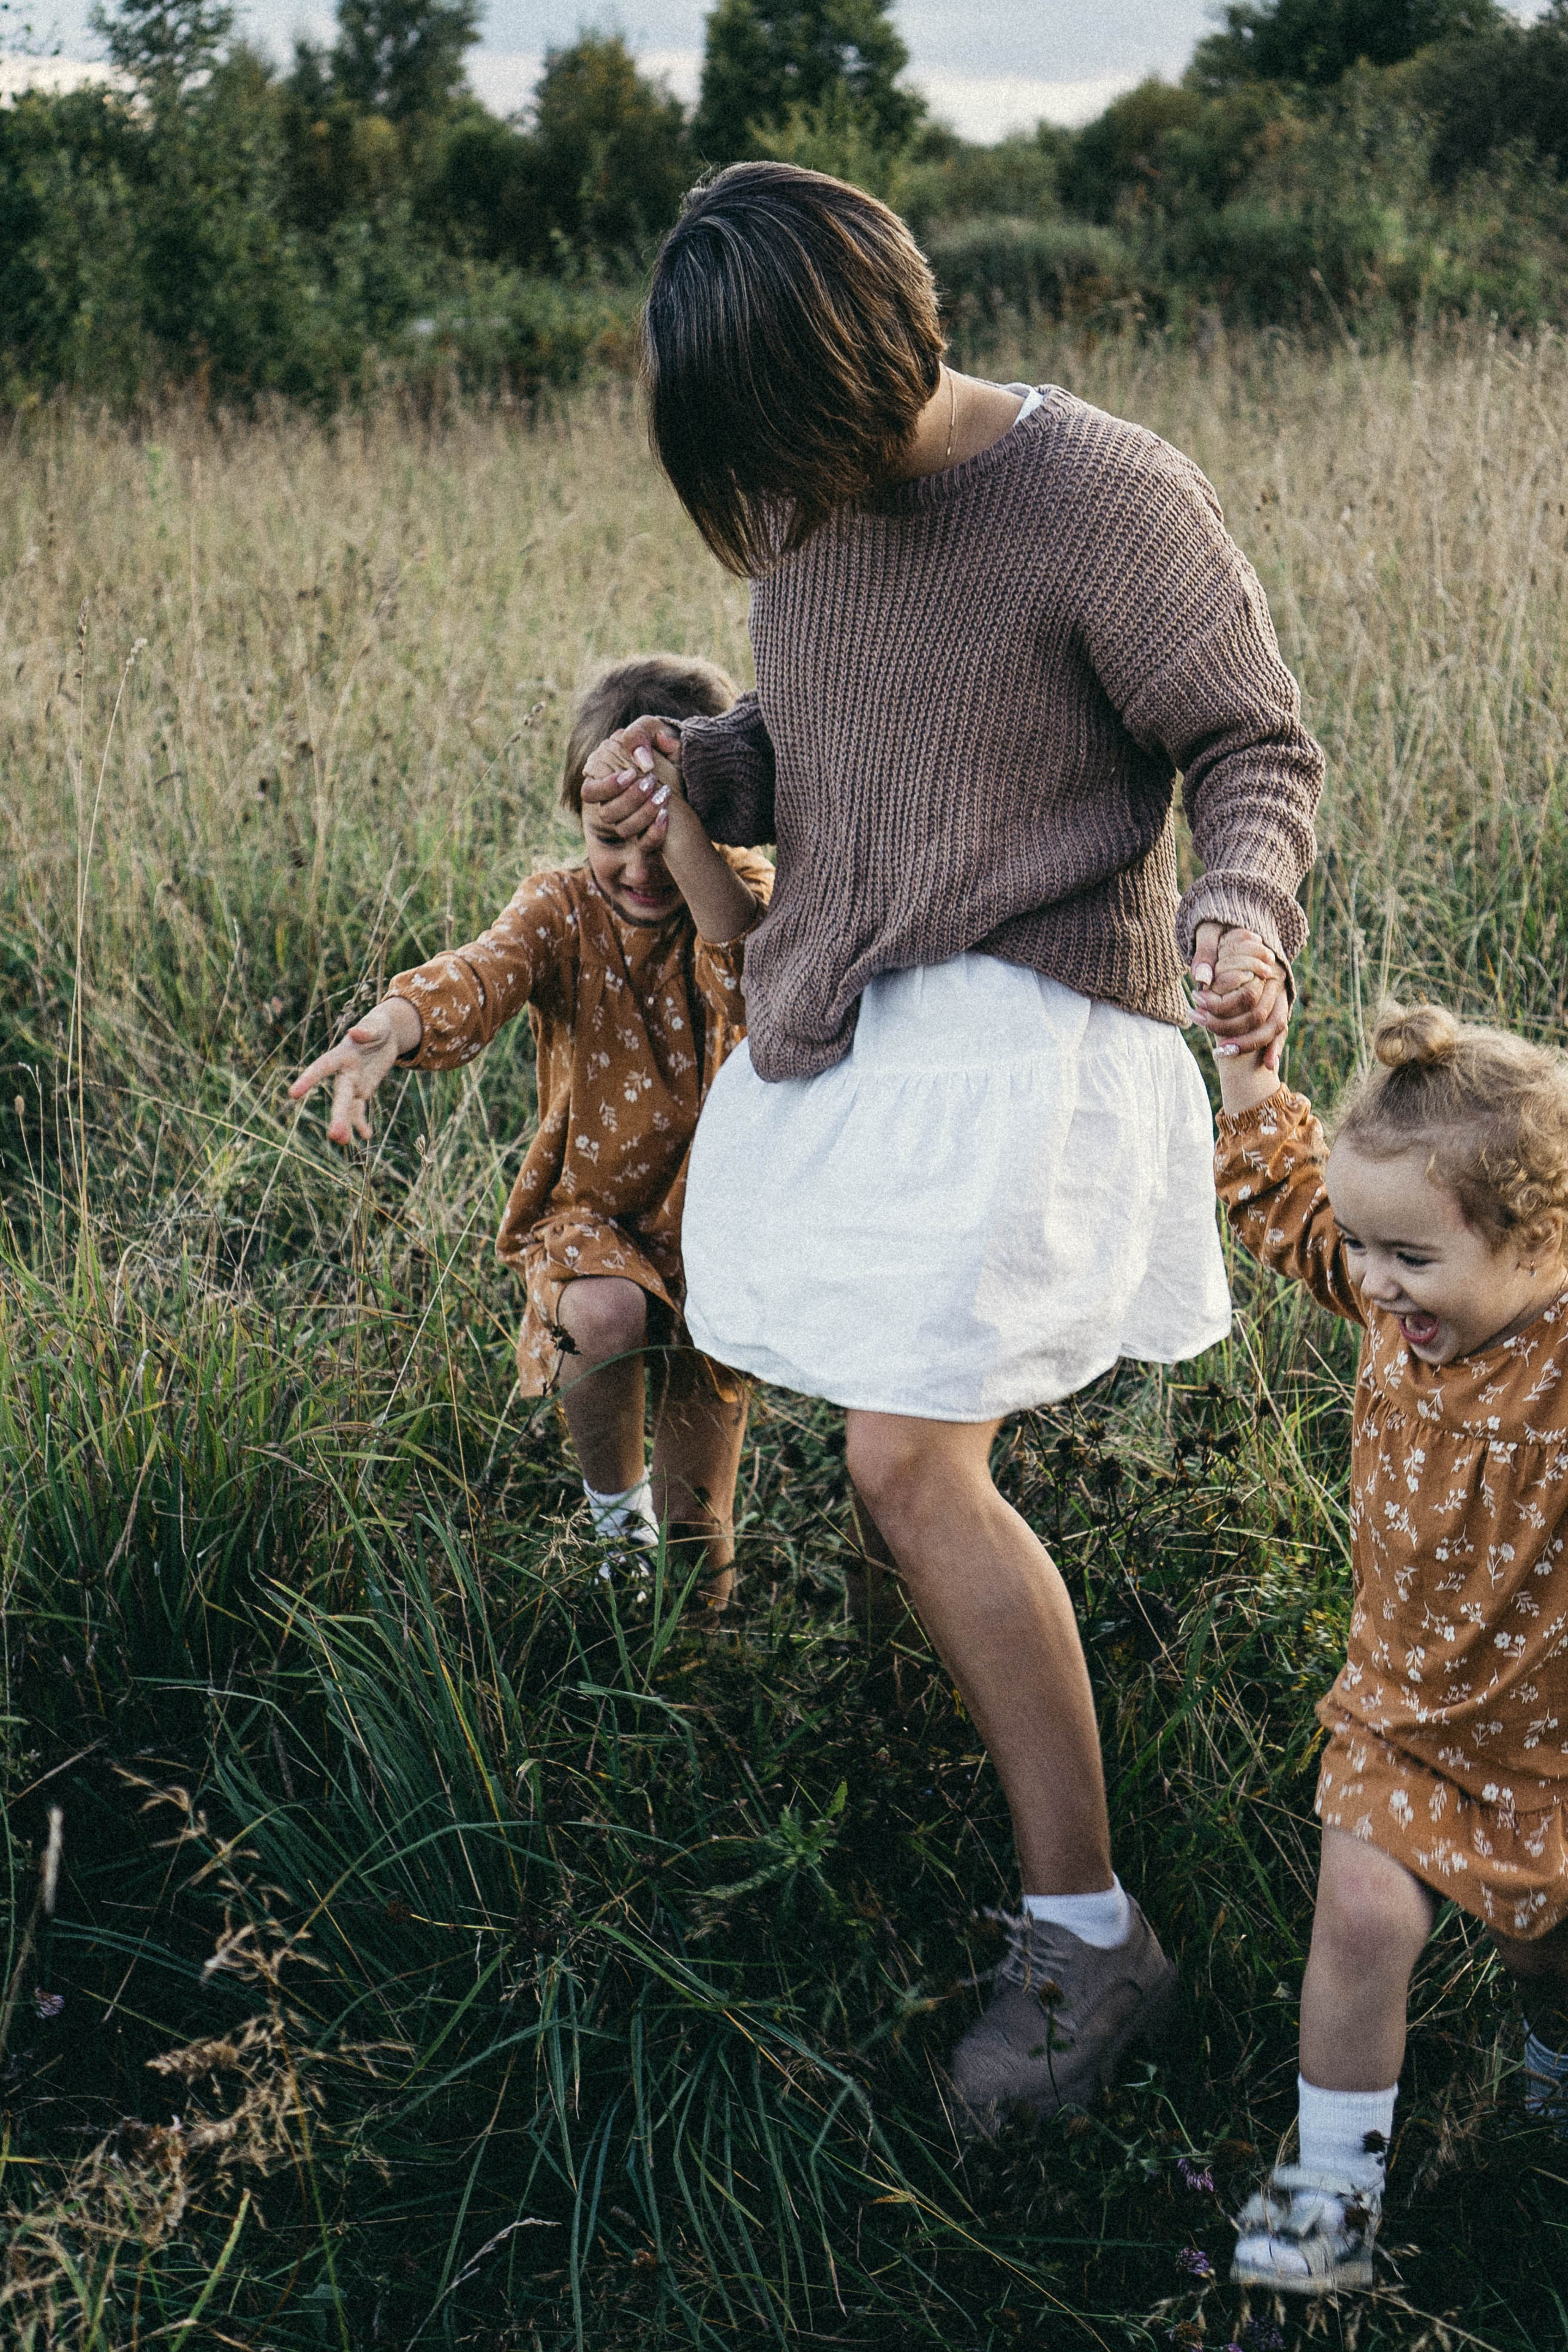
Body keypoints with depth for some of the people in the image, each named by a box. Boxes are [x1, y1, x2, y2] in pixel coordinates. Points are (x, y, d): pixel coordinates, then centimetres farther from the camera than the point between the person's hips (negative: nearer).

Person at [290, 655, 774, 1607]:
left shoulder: (747, 894, -11)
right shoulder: (563, 906, -9)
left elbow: (754, 983, -36)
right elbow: (483, 974, -30)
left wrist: (681, 815, -47)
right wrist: (393, 1029, -53)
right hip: (593, 1202, 0)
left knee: (712, 1387, 0)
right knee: (606, 1315, -28)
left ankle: (694, 1587, 28)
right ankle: (610, 1501, 1)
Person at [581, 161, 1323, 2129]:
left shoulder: (1105, 498, -13)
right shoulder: (802, 514, 8)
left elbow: (1258, 750, -7)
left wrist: (1239, 912, -28)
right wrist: (686, 766, -1)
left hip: (1023, 1027, -7)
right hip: (836, 1026, 7)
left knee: (911, 1465, -13)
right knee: (902, 1455, 7)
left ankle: (1088, 1931, -1)